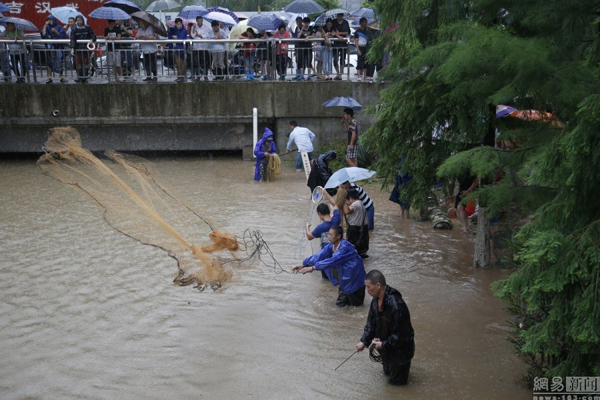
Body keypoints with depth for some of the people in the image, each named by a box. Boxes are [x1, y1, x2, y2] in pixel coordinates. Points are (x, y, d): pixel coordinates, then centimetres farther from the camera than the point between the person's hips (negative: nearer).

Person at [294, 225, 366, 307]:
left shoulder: (345, 246, -30)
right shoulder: (331, 246, -7)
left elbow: (332, 260, -38)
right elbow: (319, 256, -12)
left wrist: (313, 268, -41)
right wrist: (304, 265, -21)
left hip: (354, 275, -6)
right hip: (343, 272, 7)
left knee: (356, 302, 6)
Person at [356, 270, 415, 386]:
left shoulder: (396, 306, -36)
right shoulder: (376, 301, -9)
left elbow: (400, 335, -29)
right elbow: (371, 323, 0)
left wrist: (383, 344, -22)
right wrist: (364, 341, -11)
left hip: (401, 348, -8)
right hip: (387, 346, 8)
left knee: (397, 380, 8)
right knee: (387, 372, 26)